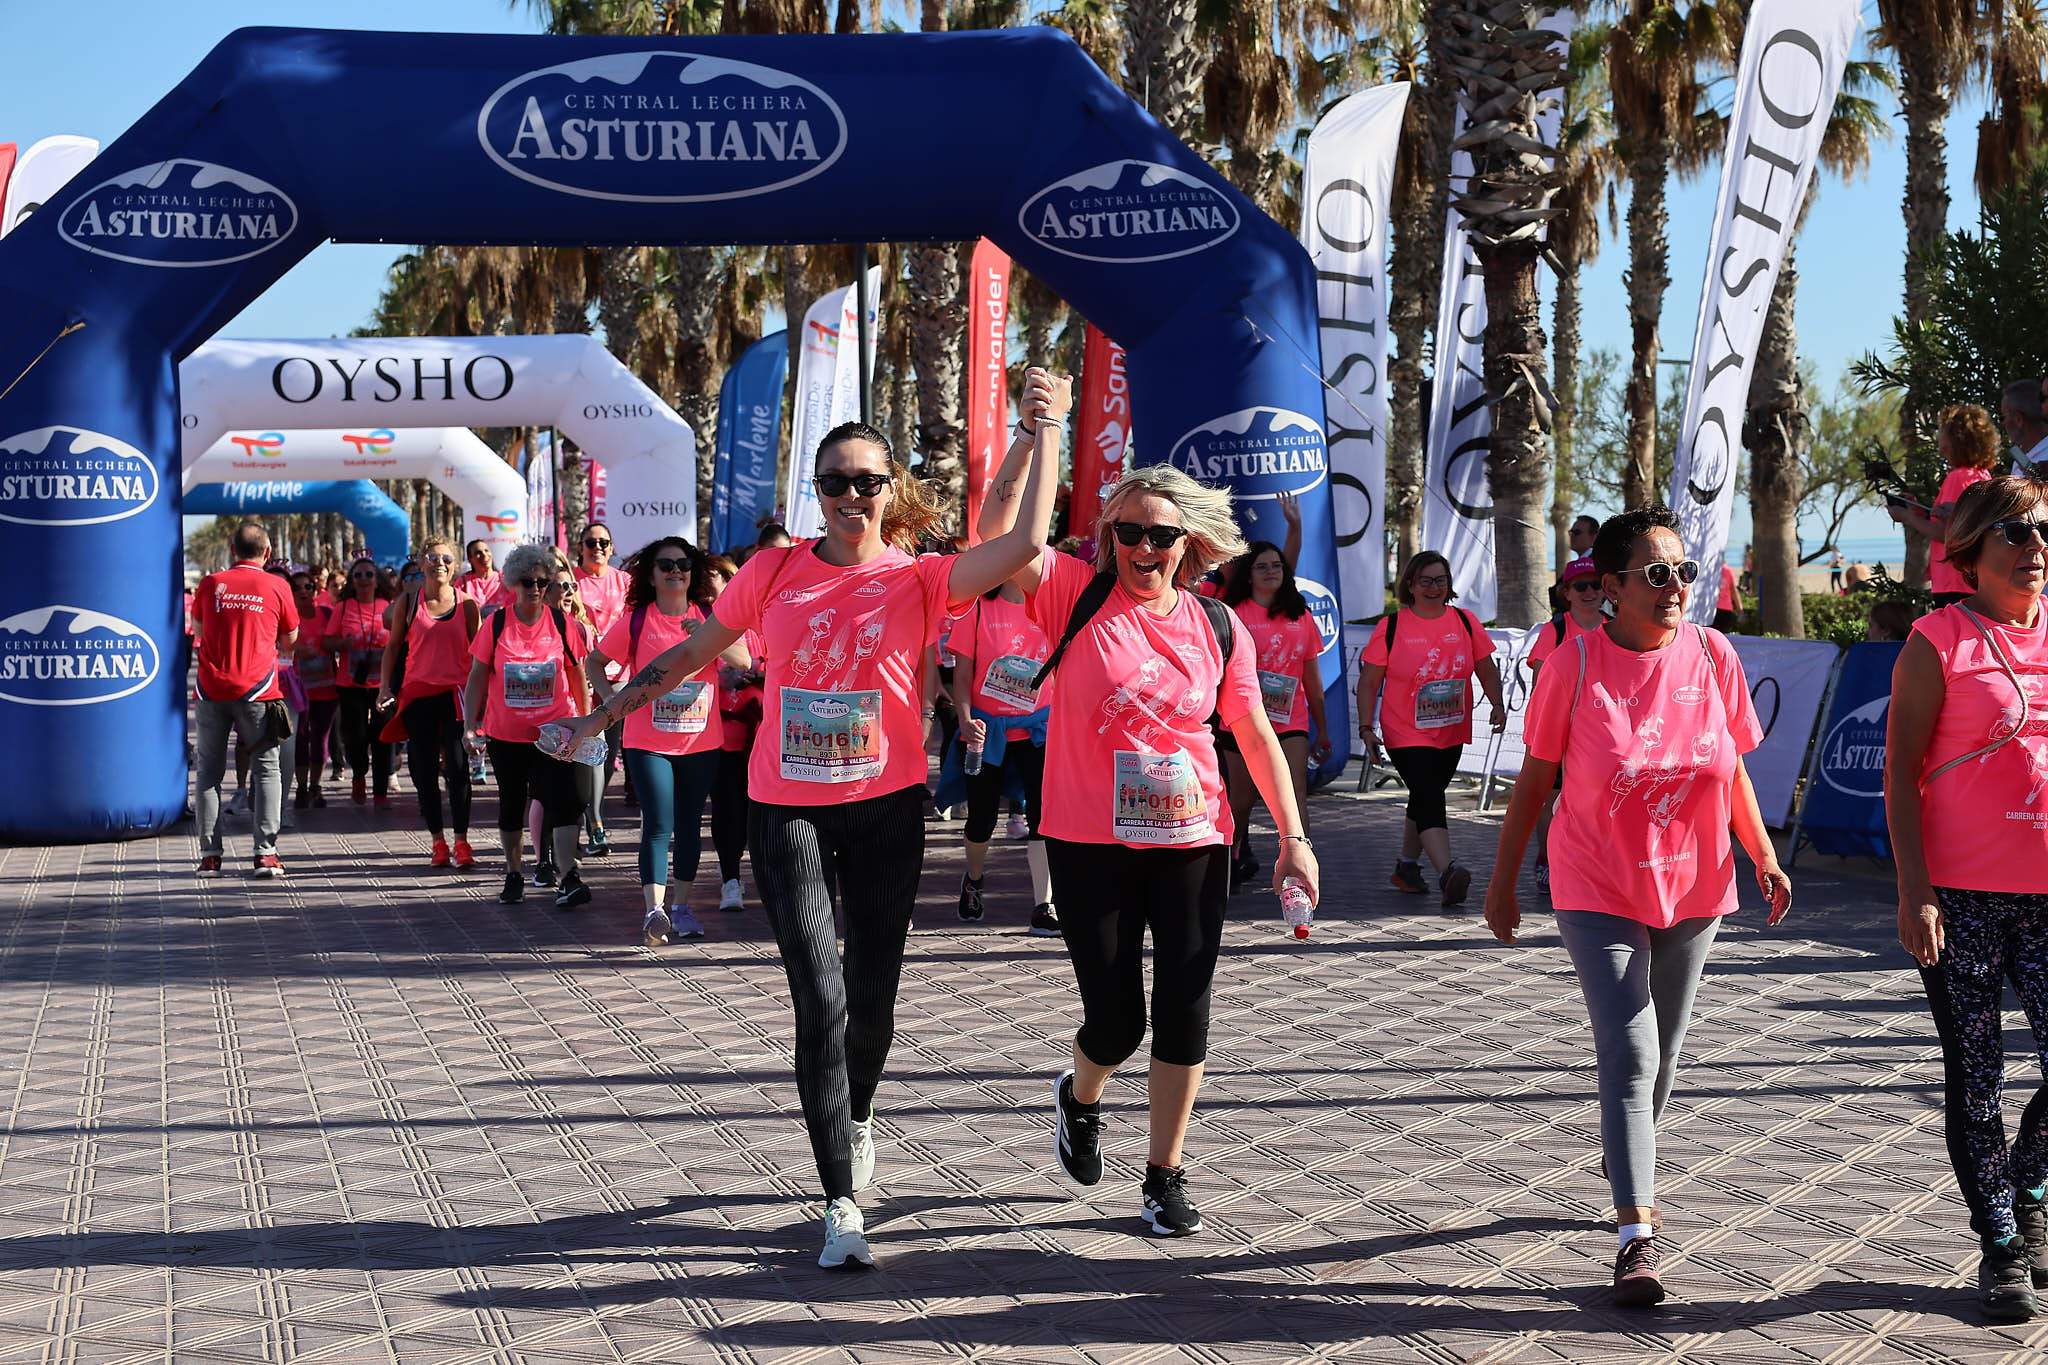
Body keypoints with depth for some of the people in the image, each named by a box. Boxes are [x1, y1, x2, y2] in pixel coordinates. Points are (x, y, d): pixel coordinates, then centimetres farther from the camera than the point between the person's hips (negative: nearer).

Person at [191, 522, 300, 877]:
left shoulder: (211, 584, 4)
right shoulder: (276, 587, 1)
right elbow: (290, 640, 11)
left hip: (212, 688, 1)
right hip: (257, 689, -1)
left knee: (209, 771, 8)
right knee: (266, 768, 5)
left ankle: (209, 855, 4)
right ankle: (266, 853, -4)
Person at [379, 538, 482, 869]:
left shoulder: (467, 605, 3)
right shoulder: (408, 603, 3)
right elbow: (393, 646, 9)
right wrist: (385, 687, 1)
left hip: (455, 693, -1)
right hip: (417, 693, 1)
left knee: (457, 767, -8)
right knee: (424, 770, 5)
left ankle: (461, 842, 0)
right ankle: (438, 842, 14)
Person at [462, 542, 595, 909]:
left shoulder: (563, 624, -3)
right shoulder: (496, 624, -3)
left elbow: (577, 676, 6)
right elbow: (477, 677, 3)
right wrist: (470, 724, -1)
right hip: (505, 734, 2)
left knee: (563, 802, -16)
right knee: (511, 804, 14)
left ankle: (568, 880, -21)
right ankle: (513, 875, 28)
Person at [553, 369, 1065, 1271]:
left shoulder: (919, 581, -3)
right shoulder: (776, 572, 2)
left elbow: (1027, 542, -16)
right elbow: (694, 651, 14)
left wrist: (1046, 430, -13)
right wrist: (610, 709, 19)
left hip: (887, 806, 0)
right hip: (787, 808, 0)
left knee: (872, 996, 11)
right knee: (821, 999, -10)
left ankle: (856, 1119, 45)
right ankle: (842, 1204, -5)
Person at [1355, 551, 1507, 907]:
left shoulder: (1465, 621, 5)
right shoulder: (1392, 626, -5)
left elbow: (1486, 669, 12)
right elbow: (1369, 681, -2)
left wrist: (1497, 705, -4)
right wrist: (1366, 727, -10)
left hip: (1451, 734, 5)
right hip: (1406, 734, -5)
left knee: (1425, 800, 15)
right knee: (1430, 800, -18)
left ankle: (1406, 866, 31)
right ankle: (1448, 872, -31)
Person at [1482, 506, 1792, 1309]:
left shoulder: (1712, 656, -5)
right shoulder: (1575, 664, -13)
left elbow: (1731, 768, 6)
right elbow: (1535, 779, -5)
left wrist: (1763, 855, -2)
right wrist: (1503, 880, 0)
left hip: (1692, 886, 4)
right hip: (1598, 889, -4)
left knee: (1661, 1055, 16)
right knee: (1629, 1055, -12)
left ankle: (1627, 1170, 41)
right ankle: (1638, 1237, -13)